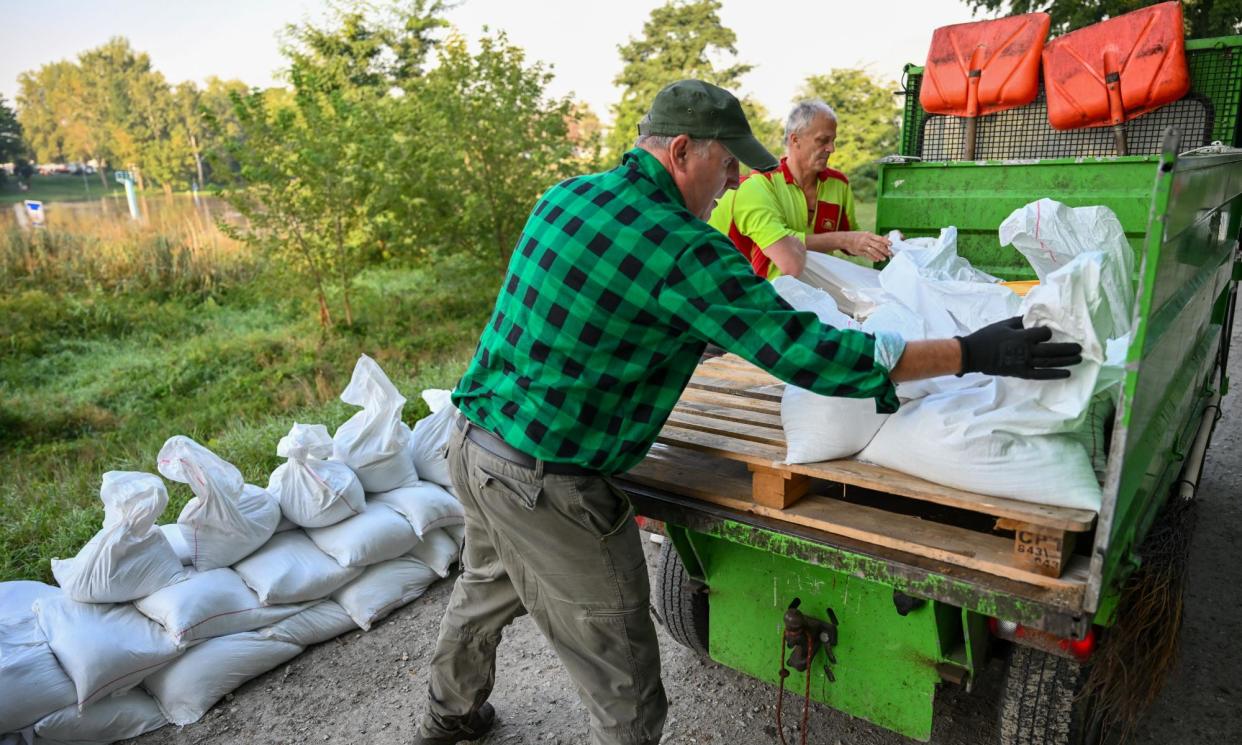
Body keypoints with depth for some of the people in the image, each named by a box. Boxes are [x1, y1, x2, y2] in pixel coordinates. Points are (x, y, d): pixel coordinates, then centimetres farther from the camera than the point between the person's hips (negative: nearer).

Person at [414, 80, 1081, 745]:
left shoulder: (563, 197, 6)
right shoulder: (683, 248, -20)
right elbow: (807, 353, -21)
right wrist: (971, 353, -12)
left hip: (471, 442, 10)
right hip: (546, 484, -9)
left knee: (485, 592, 34)